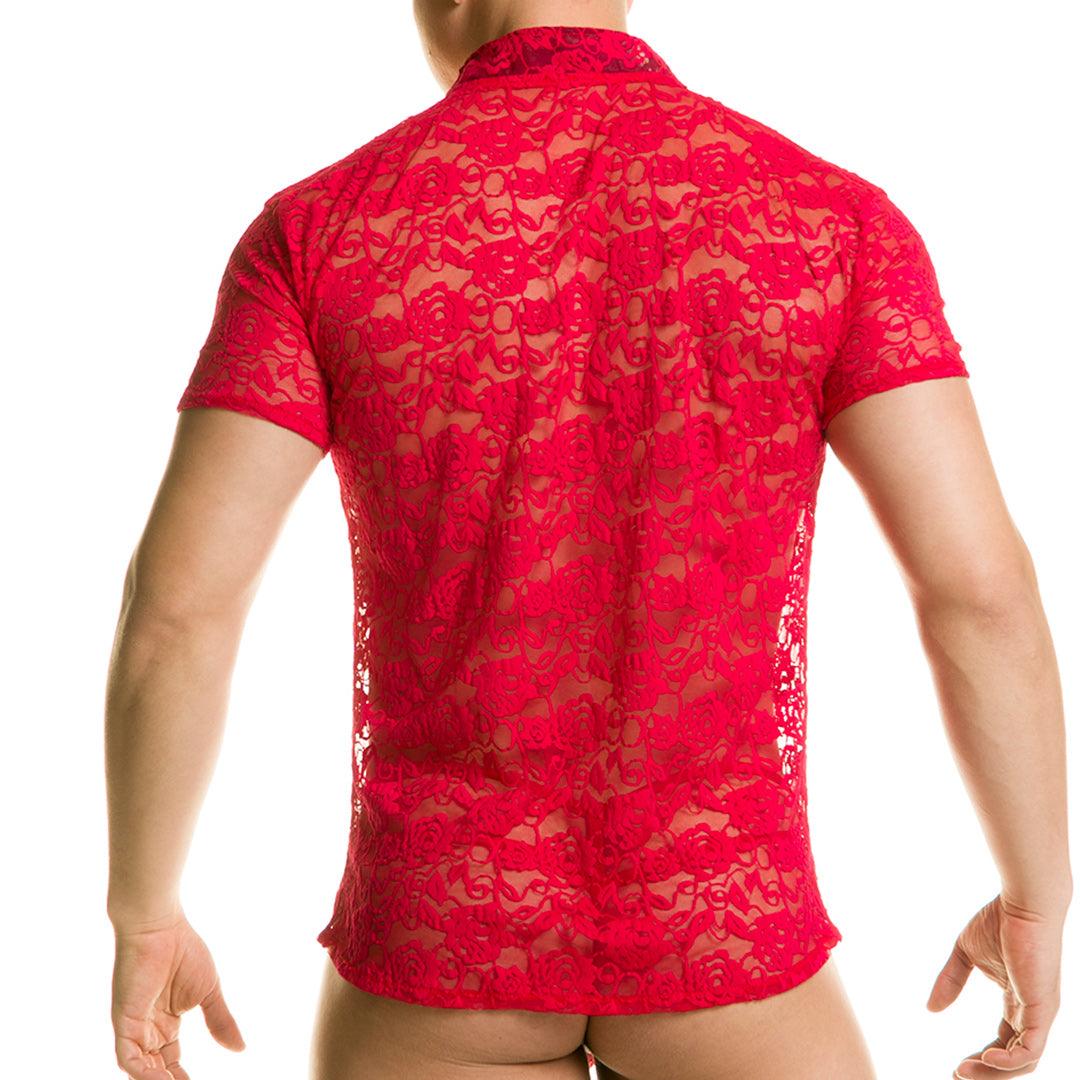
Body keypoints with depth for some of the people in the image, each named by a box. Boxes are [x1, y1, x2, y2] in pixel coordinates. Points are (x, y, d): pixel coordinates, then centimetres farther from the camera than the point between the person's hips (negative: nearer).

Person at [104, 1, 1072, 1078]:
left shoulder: (316, 231, -9)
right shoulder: (830, 217, -9)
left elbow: (176, 606, -13)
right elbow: (979, 588, -15)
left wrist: (143, 920, 3)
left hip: (448, 918, 1)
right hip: (711, 929, 0)